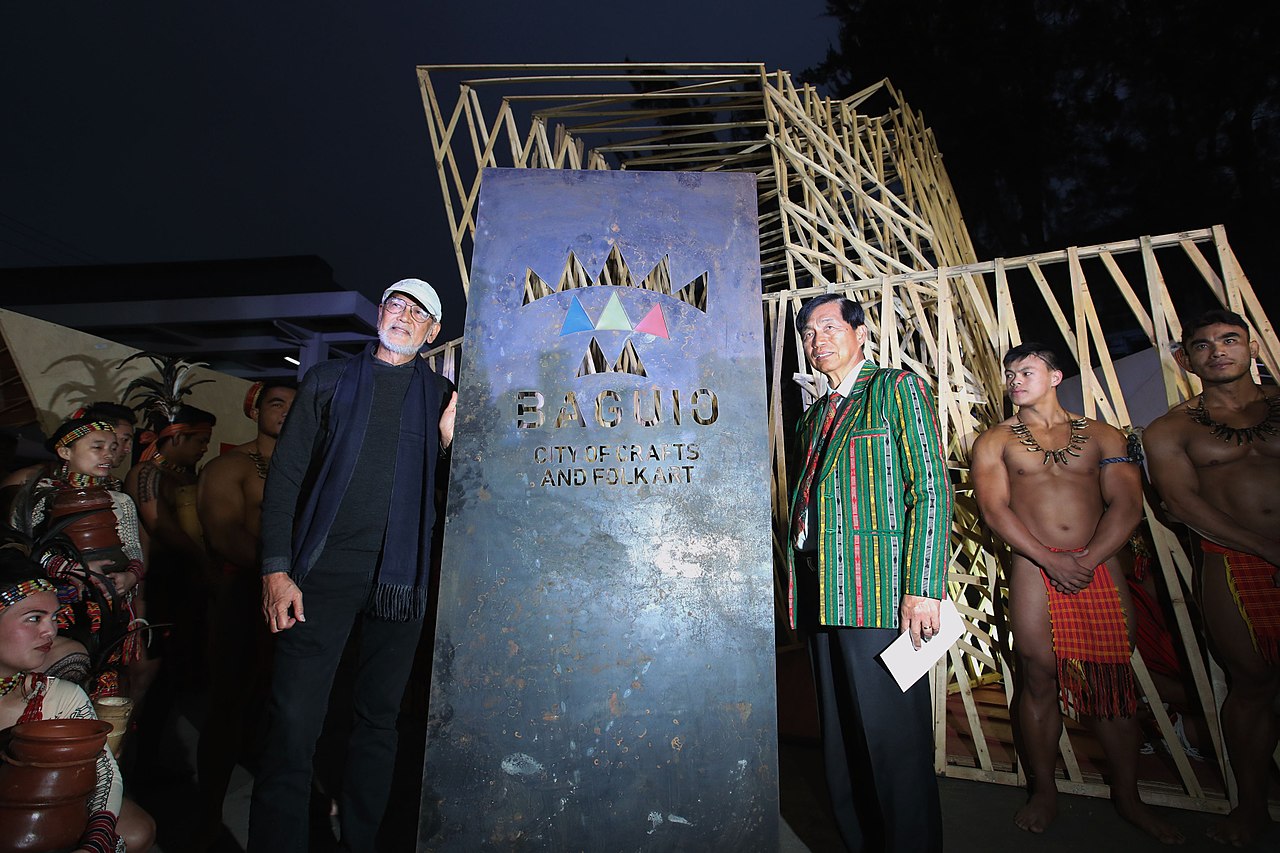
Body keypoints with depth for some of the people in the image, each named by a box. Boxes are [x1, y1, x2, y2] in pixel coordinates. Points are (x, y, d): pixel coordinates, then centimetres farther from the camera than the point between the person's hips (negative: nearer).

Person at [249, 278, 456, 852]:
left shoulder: (442, 399, 10)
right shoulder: (329, 380, 9)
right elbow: (285, 474, 4)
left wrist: (449, 443, -9)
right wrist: (276, 569, -4)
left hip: (400, 578, 1)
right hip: (324, 569, -1)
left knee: (379, 719, 11)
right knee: (293, 723, -5)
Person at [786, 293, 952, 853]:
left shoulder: (897, 388, 0)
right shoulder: (813, 418, 20)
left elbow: (931, 488, -8)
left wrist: (923, 589, -16)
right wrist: (802, 588, 13)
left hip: (879, 591, -7)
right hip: (823, 597, 7)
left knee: (892, 737, 2)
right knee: (841, 739, 15)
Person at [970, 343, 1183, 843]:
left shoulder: (1102, 436, 11)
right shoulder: (995, 441, 7)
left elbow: (1127, 506, 1)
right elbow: (994, 509, -4)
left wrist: (1087, 561, -12)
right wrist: (1051, 560, -14)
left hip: (1100, 567, 2)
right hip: (1035, 568, -1)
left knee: (1113, 680, 7)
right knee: (1039, 679, 0)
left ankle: (1127, 797, 23)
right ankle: (1043, 793, 14)